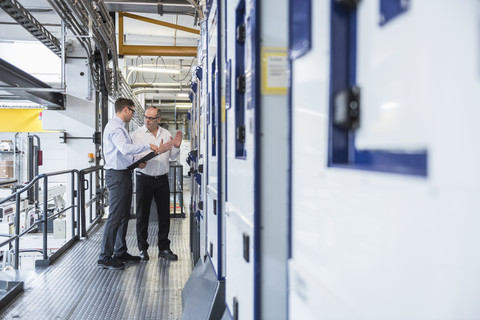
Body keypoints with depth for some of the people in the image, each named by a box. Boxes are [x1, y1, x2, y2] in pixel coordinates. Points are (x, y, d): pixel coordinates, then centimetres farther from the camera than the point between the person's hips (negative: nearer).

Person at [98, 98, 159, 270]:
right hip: (117, 174, -11)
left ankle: (120, 252, 25)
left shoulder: (119, 127, 20)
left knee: (124, 215, 15)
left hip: (124, 174, 11)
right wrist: (148, 145, -20)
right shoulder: (114, 127, -13)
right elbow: (125, 148, -28)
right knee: (115, 216, -9)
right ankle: (104, 258, -3)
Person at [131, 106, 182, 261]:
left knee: (164, 214, 6)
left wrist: (176, 147, -7)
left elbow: (172, 156, 13)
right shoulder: (137, 134, -4)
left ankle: (164, 248, 17)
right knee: (142, 214, 4)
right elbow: (139, 156, -16)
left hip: (162, 179, 3)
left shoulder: (166, 133, 7)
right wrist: (158, 150, -25)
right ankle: (143, 249, 16)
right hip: (145, 179, -3)